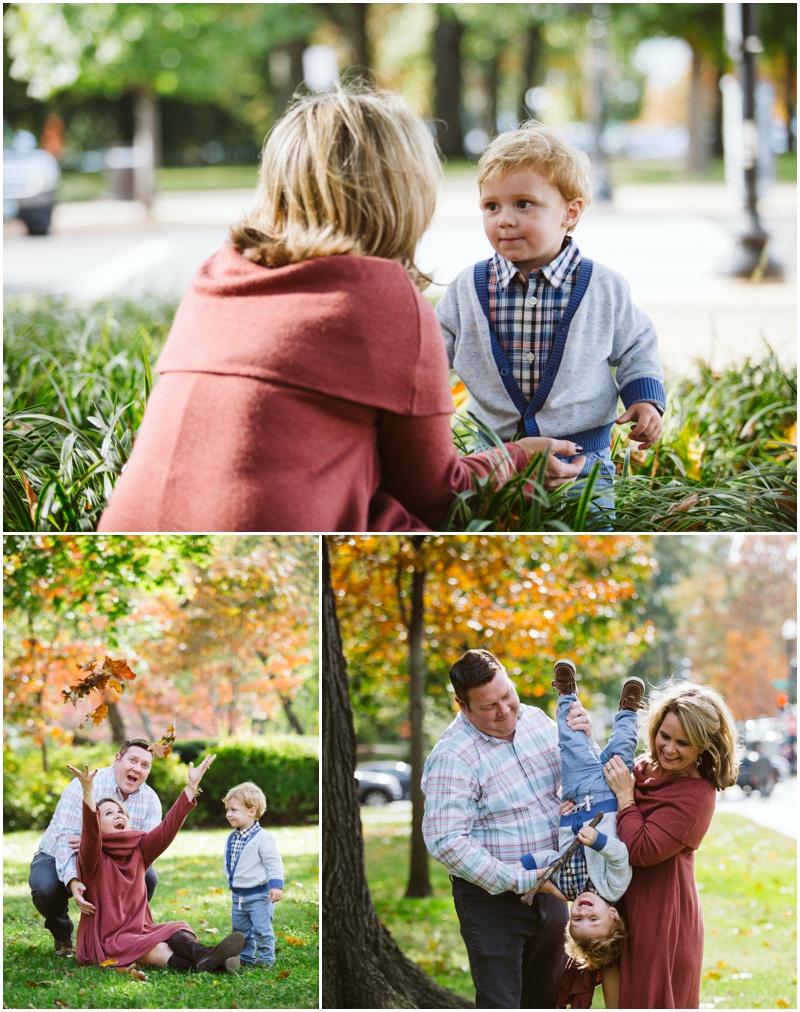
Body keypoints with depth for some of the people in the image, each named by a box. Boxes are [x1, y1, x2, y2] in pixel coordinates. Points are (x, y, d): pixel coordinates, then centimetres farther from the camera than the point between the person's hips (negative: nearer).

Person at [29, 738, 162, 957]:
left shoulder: (150, 800, -11)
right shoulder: (85, 786, -24)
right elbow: (65, 839, -32)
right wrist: (73, 882, -50)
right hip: (59, 859, -3)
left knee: (147, 877, -23)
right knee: (45, 887, -35)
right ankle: (62, 934, 0)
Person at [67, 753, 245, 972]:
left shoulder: (138, 851, 13)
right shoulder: (94, 858, -5)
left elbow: (168, 827, 3)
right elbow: (90, 834, -26)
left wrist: (191, 787, -6)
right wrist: (88, 793, -43)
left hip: (137, 933, 6)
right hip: (104, 942, -6)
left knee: (177, 930, -25)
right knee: (160, 950, -32)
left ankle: (204, 956, -56)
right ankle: (204, 963, -58)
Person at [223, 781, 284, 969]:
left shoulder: (262, 838, -17)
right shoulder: (232, 838, 7)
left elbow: (274, 862, -19)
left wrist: (276, 886, -26)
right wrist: (232, 886, 24)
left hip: (259, 895, -8)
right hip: (238, 895, 8)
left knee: (262, 929, -5)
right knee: (241, 930, 15)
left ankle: (265, 958, 8)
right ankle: (246, 958, 27)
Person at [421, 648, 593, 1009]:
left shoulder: (535, 719, 2)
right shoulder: (453, 757, -20)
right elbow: (446, 842, -26)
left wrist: (581, 740, -9)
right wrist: (518, 882, -27)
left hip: (548, 889, 7)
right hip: (491, 898, -7)